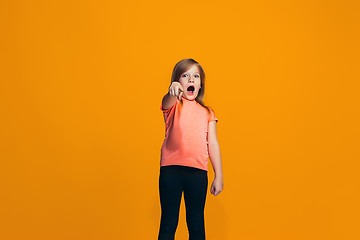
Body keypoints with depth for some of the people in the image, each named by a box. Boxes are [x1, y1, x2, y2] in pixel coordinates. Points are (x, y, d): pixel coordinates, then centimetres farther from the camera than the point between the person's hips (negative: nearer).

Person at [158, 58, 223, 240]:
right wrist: (173, 91, -42)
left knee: (196, 223, 6)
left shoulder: (207, 112, 15)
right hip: (171, 169, -2)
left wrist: (219, 176, 7)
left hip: (198, 171, 2)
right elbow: (167, 102, -18)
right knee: (168, 223, 3)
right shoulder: (173, 104, 8)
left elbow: (213, 144, 12)